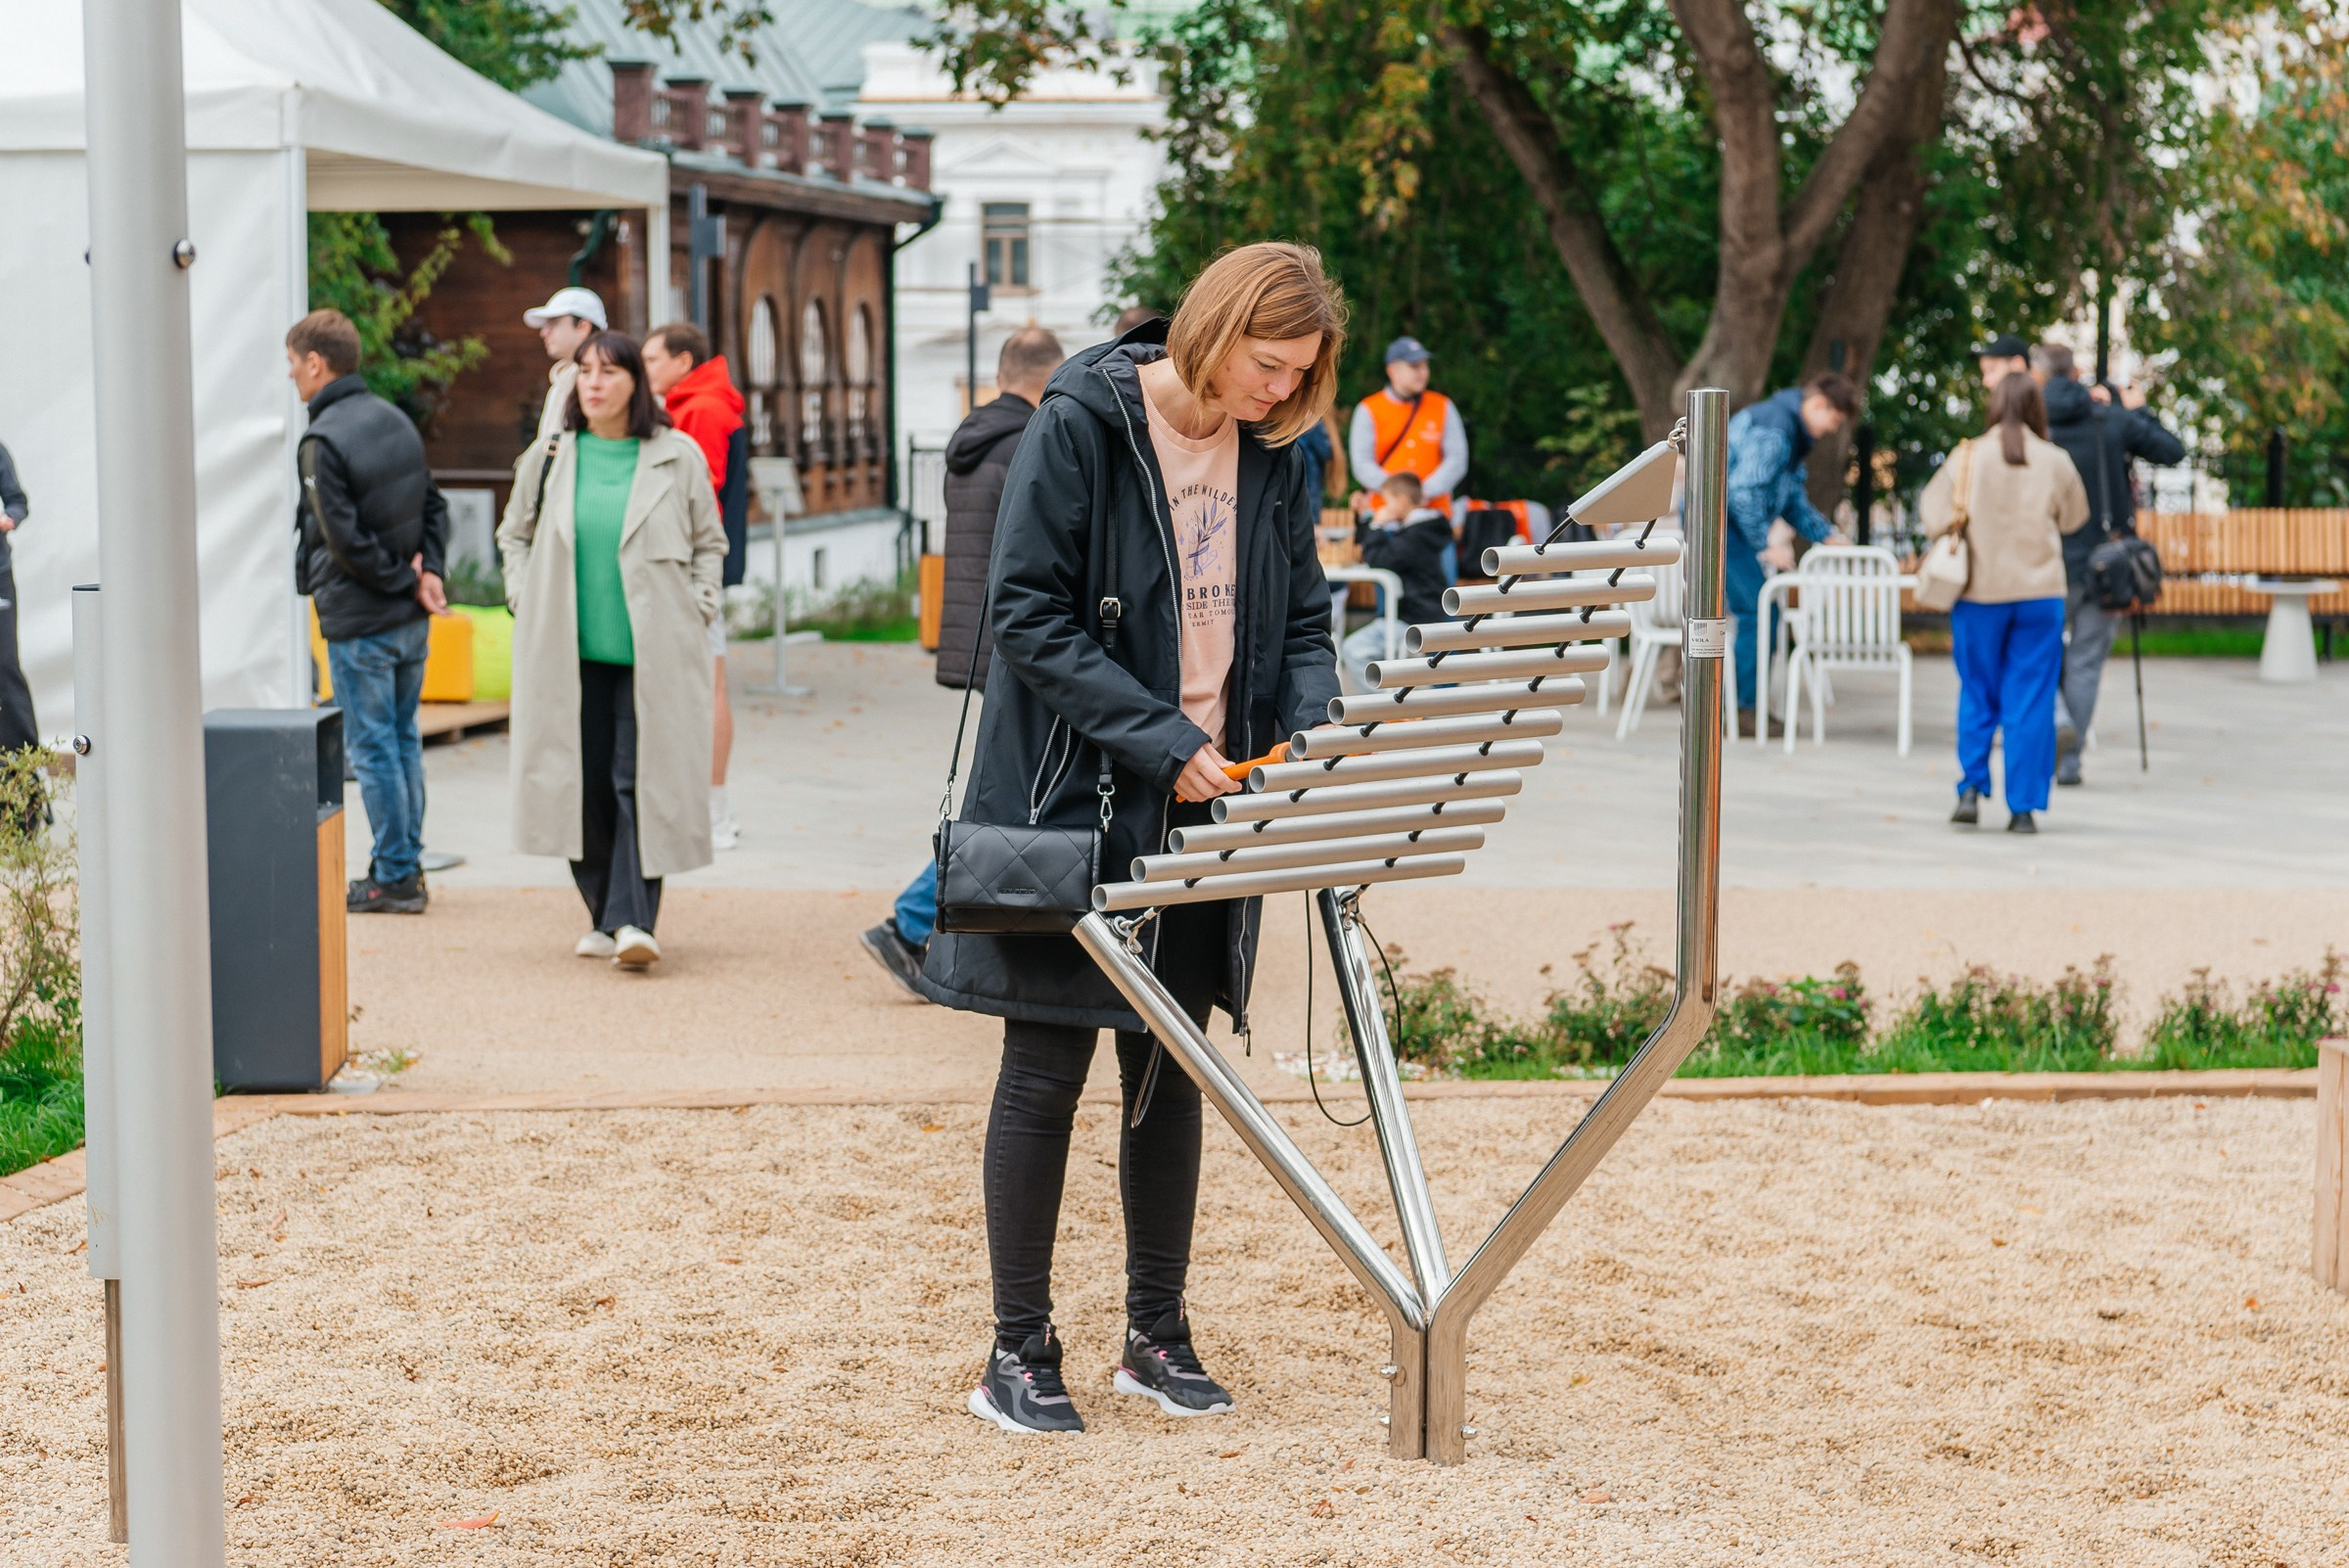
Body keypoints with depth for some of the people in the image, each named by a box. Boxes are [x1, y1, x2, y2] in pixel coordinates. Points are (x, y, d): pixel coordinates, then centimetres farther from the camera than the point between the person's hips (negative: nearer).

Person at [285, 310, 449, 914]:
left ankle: (393, 877, 3)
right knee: (403, 739, 15)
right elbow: (433, 505, 11)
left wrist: (406, 582, -10)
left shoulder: (323, 440, -16)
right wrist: (428, 569, -1)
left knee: (372, 749, 0)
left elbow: (345, 540, -20)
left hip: (359, 622, -8)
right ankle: (408, 867, 20)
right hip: (411, 619, 8)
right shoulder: (397, 421, 9)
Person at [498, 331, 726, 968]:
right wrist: (526, 604, 9)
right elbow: (514, 534, 21)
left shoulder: (679, 457, 3)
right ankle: (602, 915, 13)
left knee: (641, 782, -9)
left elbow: (709, 543, 12)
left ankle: (633, 919, -11)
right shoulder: (549, 458, 7)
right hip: (569, 654, 2)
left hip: (653, 654, -2)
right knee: (584, 784, 2)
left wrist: (695, 611, 1)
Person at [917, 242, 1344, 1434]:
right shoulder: (1079, 428, -12)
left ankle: (1157, 1335, 22)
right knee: (1046, 1070, -1)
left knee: (1171, 1070, 11)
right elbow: (1029, 615, -15)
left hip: (1203, 803, 5)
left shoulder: (1273, 455, 6)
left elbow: (1302, 618, 12)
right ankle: (1018, 1355, 7)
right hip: (1074, 798, -5)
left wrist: (1310, 728, -8)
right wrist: (1160, 740, -21)